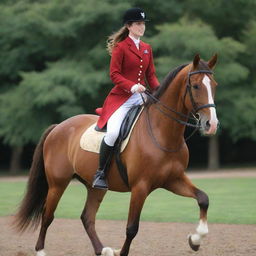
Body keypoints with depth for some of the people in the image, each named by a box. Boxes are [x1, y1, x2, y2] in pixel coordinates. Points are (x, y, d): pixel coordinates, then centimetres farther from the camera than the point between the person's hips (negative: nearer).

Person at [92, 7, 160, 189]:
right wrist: (132, 86, -23)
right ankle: (100, 173, -11)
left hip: (142, 97, 6)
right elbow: (114, 75, -8)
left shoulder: (147, 48, 16)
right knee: (113, 133, -27)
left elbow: (151, 75, 16)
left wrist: (159, 89, -4)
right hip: (121, 98, -6)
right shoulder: (120, 47, -3)